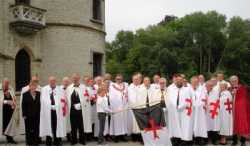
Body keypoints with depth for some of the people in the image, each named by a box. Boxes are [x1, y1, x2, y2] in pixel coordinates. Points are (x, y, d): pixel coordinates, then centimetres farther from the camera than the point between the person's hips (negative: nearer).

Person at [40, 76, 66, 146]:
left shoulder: (60, 90, 9)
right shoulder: (44, 89, 9)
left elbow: (62, 100, 1)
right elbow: (43, 100, 2)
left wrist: (56, 106, -11)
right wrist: (50, 106, -8)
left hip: (58, 112, 0)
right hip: (47, 111, 0)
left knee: (57, 126, 2)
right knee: (48, 126, 2)